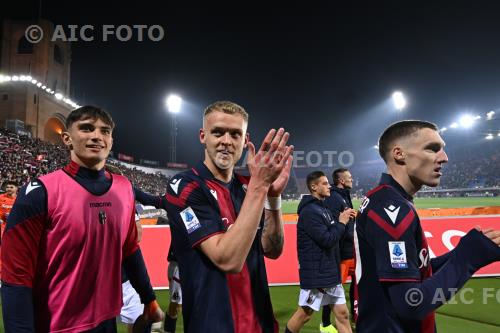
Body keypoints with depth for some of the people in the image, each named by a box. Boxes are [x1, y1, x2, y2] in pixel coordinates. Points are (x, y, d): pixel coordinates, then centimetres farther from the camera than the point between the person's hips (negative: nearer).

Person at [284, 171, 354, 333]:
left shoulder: (323, 208, 10)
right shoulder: (310, 211, -18)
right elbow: (327, 240, -22)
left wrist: (343, 219, 0)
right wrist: (341, 222, -9)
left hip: (330, 272, 9)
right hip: (315, 274, -9)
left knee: (342, 313, 12)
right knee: (305, 313, 5)